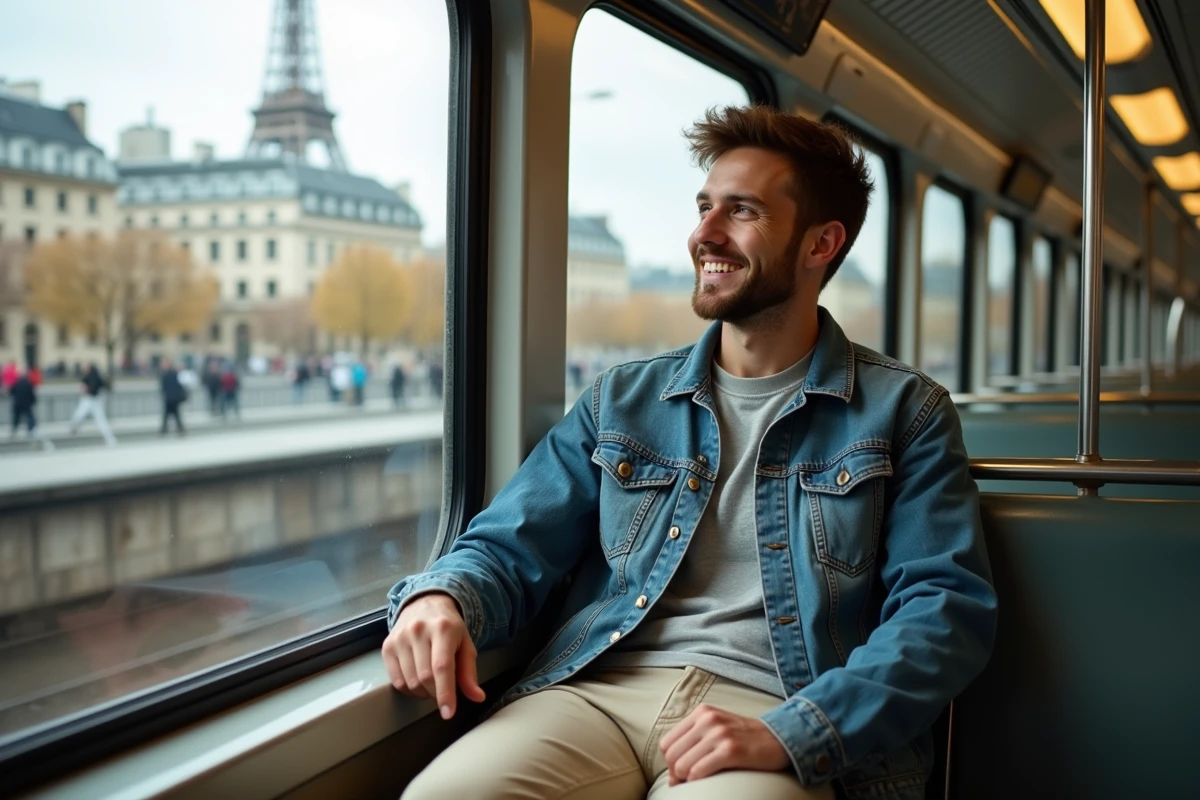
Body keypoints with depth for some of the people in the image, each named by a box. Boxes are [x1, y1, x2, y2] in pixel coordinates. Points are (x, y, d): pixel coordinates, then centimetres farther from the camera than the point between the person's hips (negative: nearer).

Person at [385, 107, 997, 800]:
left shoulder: (903, 413, 7)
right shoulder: (622, 401, 17)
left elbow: (948, 607, -2)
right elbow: (508, 549, 14)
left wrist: (789, 735, -18)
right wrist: (441, 596, -12)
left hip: (771, 712, -2)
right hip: (596, 692, 3)